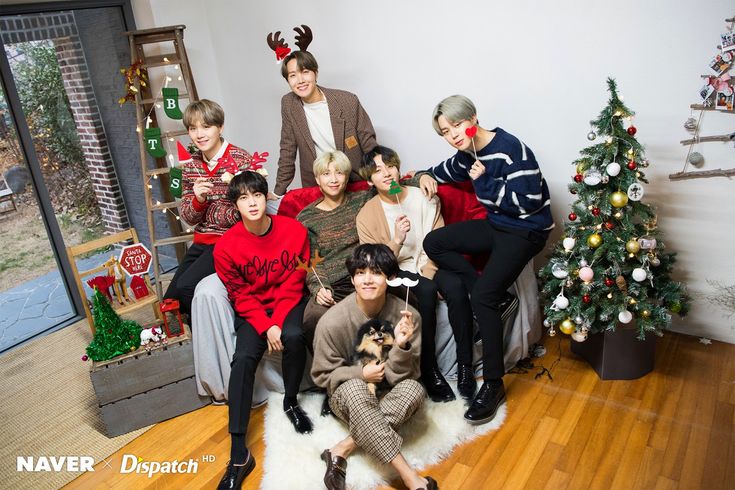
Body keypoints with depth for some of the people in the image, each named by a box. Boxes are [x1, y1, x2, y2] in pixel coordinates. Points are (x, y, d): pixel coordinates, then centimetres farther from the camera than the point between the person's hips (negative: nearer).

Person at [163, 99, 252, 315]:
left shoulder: (241, 159, -11)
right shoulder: (191, 164, 7)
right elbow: (187, 217, 7)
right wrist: (198, 200, -14)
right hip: (202, 241, 7)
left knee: (186, 286, -23)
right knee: (170, 300, 4)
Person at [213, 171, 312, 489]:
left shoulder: (294, 231, -13)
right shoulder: (226, 246, -12)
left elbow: (293, 284, -9)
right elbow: (240, 296, -7)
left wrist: (278, 323, -20)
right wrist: (265, 327, -20)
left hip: (288, 303, 0)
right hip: (252, 310, 0)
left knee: (293, 336, -33)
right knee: (243, 358, -24)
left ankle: (291, 402, -3)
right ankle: (239, 455, -23)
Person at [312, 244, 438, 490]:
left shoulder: (407, 316, -16)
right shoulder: (332, 322, -19)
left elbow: (403, 376, -12)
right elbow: (322, 376, -6)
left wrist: (401, 346, -32)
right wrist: (361, 374, -22)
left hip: (389, 396, 2)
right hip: (347, 397, -1)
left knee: (414, 389, -31)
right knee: (355, 389, -36)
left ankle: (342, 450, -25)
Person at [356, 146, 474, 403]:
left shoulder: (423, 197, 1)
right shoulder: (367, 215, -5)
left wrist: (428, 273, -17)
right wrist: (397, 241, -25)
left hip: (429, 265, 2)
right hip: (397, 271, -2)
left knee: (455, 285, -29)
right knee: (425, 292, -33)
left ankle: (465, 365, -18)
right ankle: (429, 370, -20)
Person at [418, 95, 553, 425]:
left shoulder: (511, 149, -20)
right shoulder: (467, 155, 4)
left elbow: (529, 202, -24)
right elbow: (445, 170, 27)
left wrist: (485, 182, -20)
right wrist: (427, 176, 5)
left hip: (525, 231, -9)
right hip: (495, 225, 9)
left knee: (482, 296, -22)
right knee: (433, 243, -3)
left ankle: (494, 385, -7)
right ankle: (496, 299, -3)